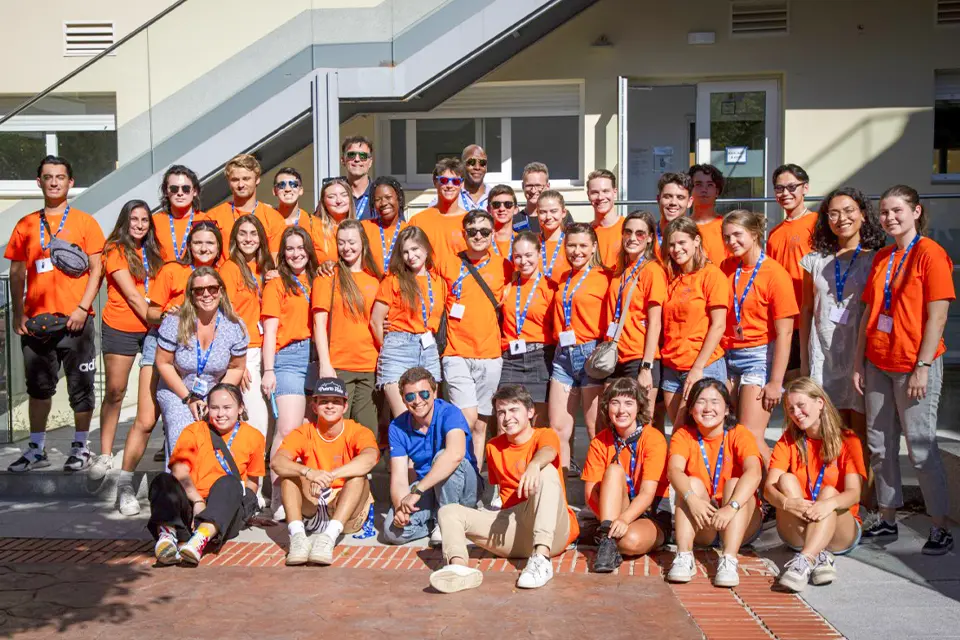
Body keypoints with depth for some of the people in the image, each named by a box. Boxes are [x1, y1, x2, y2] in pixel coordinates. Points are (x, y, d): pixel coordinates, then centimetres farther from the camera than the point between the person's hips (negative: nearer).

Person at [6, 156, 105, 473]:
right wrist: (18, 314, 1)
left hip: (74, 320, -3)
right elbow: (17, 273, 10)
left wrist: (82, 308, -11)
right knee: (38, 386, 11)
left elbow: (96, 268, -1)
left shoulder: (84, 222, 2)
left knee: (80, 387, 3)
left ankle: (81, 447, 16)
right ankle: (36, 450, 21)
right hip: (35, 322, 3)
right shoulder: (25, 225, 10)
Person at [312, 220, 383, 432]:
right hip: (337, 366, -3)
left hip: (370, 366, 3)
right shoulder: (328, 276, 3)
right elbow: (319, 323, -2)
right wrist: (324, 364, -10)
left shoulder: (375, 279, 12)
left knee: (368, 431, 3)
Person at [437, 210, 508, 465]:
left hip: (490, 355, 2)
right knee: (467, 416, -16)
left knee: (481, 424, 8)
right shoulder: (448, 265, 3)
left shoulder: (502, 266, 5)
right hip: (457, 354, -2)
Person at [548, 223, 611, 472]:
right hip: (564, 354, 6)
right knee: (558, 427, 5)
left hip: (591, 353, -6)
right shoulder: (563, 279, 15)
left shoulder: (603, 277, -3)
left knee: (596, 429, -2)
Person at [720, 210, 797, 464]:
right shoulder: (726, 268, 7)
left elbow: (784, 333, -11)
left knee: (751, 436, -10)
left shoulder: (775, 274, -10)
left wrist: (775, 382, -15)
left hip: (759, 357, -5)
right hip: (726, 355, 5)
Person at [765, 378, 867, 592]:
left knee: (829, 492, -30)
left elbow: (854, 493, -16)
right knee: (786, 480, -22)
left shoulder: (848, 441, -1)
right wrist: (787, 503, -33)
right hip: (797, 532, 2)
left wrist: (829, 504, -39)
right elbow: (769, 487, -10)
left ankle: (804, 561, -50)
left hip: (840, 535, -2)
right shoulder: (789, 440, 5)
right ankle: (820, 556, -35)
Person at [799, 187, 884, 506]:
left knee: (863, 433, 1)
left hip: (863, 356, -3)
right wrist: (804, 359, 10)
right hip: (824, 357, 3)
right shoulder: (816, 260, 11)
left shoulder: (876, 259, 1)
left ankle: (865, 501, 11)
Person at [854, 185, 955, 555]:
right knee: (879, 446, 10)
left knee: (920, 447, -2)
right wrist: (859, 362, 8)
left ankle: (940, 529, 10)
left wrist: (922, 367, -17)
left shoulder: (930, 253, -8)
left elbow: (937, 316, -13)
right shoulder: (881, 258, 12)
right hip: (878, 364, 7)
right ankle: (887, 521, 21)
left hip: (913, 366, -6)